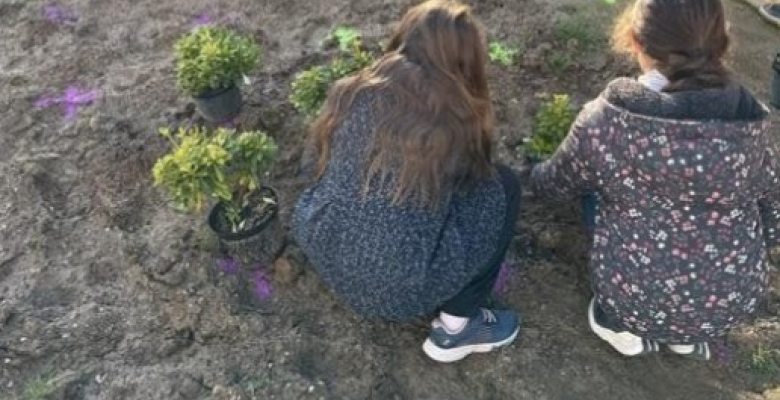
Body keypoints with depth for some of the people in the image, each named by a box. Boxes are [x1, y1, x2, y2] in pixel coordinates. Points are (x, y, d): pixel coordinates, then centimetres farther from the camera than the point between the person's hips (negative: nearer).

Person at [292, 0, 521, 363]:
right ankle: (456, 328, 13)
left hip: (322, 254, 6)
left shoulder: (355, 91, 1)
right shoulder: (458, 118, -7)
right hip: (395, 287, -5)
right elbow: (472, 180, 12)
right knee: (501, 186, 10)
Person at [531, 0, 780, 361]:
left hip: (635, 300, -2)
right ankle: (687, 335, 25)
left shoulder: (606, 119, -15)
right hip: (735, 302, 3)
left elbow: (555, 185, 5)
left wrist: (535, 176, 29)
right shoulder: (750, 121, -8)